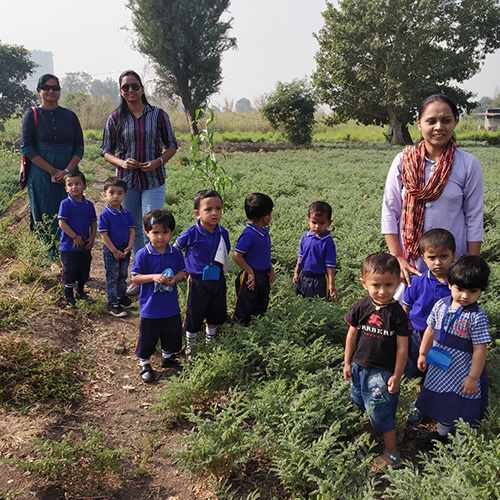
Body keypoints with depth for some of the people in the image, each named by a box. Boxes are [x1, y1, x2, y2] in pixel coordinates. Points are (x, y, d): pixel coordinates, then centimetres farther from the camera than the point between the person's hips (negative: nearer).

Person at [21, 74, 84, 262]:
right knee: (46, 219, 1)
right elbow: (27, 147, -5)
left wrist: (67, 170, -11)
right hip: (42, 176, -2)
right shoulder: (32, 115, 1)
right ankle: (55, 261, 11)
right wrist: (52, 171, -13)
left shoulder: (70, 116, 8)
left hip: (69, 175, 2)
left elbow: (79, 147, 6)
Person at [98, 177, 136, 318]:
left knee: (123, 275, 19)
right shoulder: (105, 215, -16)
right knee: (113, 278, 3)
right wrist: (115, 251, -16)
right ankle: (112, 304, 13)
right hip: (111, 251, -5)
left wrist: (129, 247, -10)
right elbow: (104, 235, -16)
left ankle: (121, 296, 37)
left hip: (125, 250, 5)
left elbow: (132, 230, 3)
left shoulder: (127, 213, 1)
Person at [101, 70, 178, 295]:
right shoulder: (115, 118, 2)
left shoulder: (158, 114, -1)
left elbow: (172, 145, 6)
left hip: (154, 180, -2)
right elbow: (106, 151, 7)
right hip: (126, 181, 2)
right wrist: (122, 163, -13)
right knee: (134, 230, 11)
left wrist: (159, 161, -13)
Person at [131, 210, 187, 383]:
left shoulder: (175, 253, -4)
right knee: (147, 336, 9)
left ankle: (167, 357, 43)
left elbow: (182, 272, 5)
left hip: (171, 305, 4)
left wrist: (175, 279, -17)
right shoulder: (142, 255, -13)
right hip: (150, 306, -3)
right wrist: (153, 277, -26)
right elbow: (135, 277, -12)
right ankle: (145, 364, 29)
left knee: (172, 333, 19)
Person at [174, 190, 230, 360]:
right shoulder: (191, 233, -17)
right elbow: (175, 249, -2)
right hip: (197, 281, -4)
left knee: (215, 314, 20)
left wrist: (220, 270, 8)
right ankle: (190, 346, 31)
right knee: (194, 315, 9)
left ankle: (210, 342, 44)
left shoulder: (223, 233, -5)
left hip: (218, 281, 4)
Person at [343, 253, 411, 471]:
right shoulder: (362, 307, -9)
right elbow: (352, 334, 3)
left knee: (381, 412, 5)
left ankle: (391, 453, 24)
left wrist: (396, 376, -10)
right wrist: (347, 363, 7)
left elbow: (402, 347, -12)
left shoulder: (397, 313, -18)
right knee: (361, 405, 22)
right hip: (359, 367, 5)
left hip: (383, 371, -4)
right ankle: (369, 431, 48)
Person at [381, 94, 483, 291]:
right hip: (410, 262, 1)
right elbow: (389, 213, 1)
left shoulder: (469, 164, -2)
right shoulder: (403, 161, -1)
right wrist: (397, 259, -4)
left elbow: (474, 219, 1)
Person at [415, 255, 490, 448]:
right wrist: (423, 354, 12)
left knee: (461, 409, 7)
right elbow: (430, 331, 7)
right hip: (440, 366, 6)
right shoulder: (440, 306, -7)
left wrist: (473, 378, -15)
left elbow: (479, 350, -19)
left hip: (462, 372, -5)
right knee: (442, 403, 24)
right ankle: (442, 433, 46)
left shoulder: (477, 317, -23)